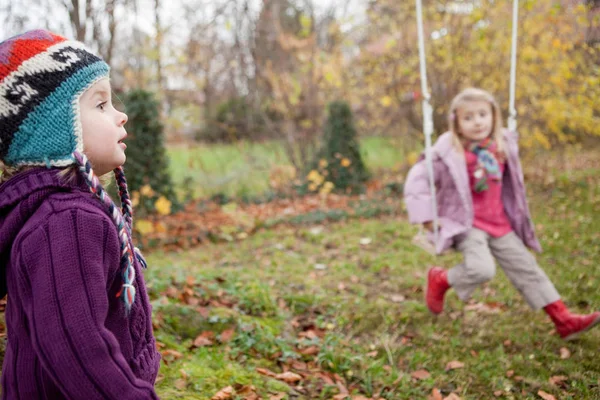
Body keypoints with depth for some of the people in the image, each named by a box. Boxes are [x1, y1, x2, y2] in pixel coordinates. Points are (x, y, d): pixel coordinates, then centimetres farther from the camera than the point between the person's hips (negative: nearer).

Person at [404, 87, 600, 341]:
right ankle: (440, 280, 2)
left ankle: (563, 320, 14)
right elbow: (418, 179, -12)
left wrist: (515, 212, 22)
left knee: (525, 268, 7)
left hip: (499, 224, 6)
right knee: (482, 269, -28)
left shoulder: (503, 145, 3)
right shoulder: (448, 153, -15)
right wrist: (426, 216, -15)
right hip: (466, 224, -6)